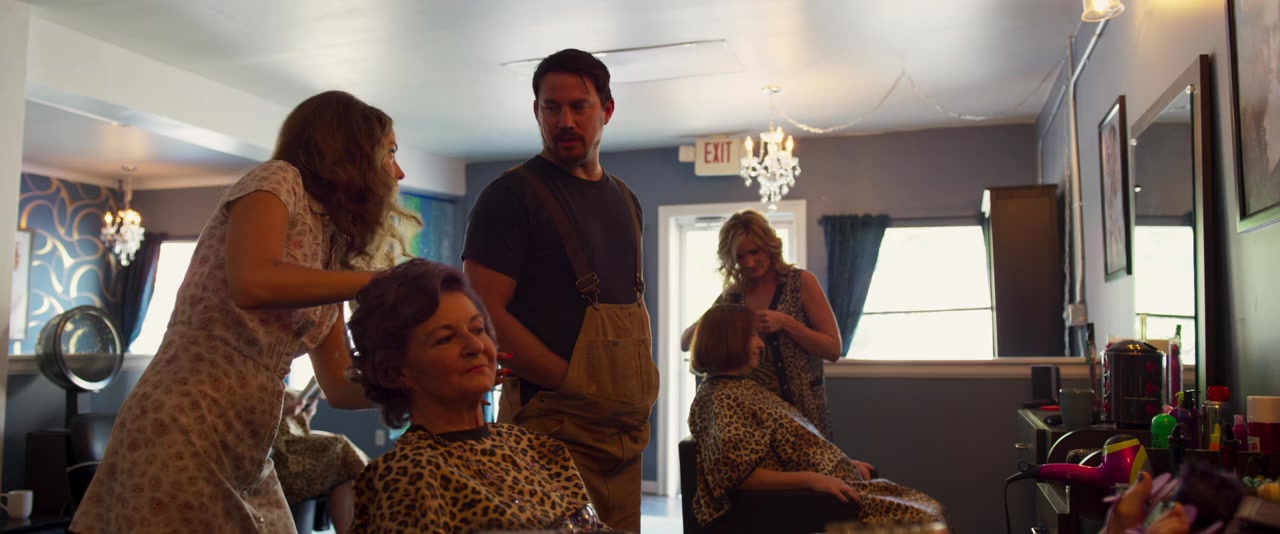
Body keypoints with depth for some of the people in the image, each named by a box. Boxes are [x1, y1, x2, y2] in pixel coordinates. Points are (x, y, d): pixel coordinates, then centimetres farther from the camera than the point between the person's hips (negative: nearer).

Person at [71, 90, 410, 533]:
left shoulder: (330, 246, 15)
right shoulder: (279, 181, -5)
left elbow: (339, 386, 12)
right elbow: (253, 284, -26)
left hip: (248, 452, 8)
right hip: (182, 435, -8)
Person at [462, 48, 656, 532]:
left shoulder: (625, 200, 15)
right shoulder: (513, 193, -6)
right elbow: (486, 315, -14)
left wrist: (645, 380, 8)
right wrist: (575, 383, -16)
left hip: (626, 426, 7)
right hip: (555, 424, -6)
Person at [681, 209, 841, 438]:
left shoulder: (801, 282, -4)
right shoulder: (733, 296, 5)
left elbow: (834, 349, -6)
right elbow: (685, 342, 7)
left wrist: (785, 322, -19)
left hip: (803, 410, -2)